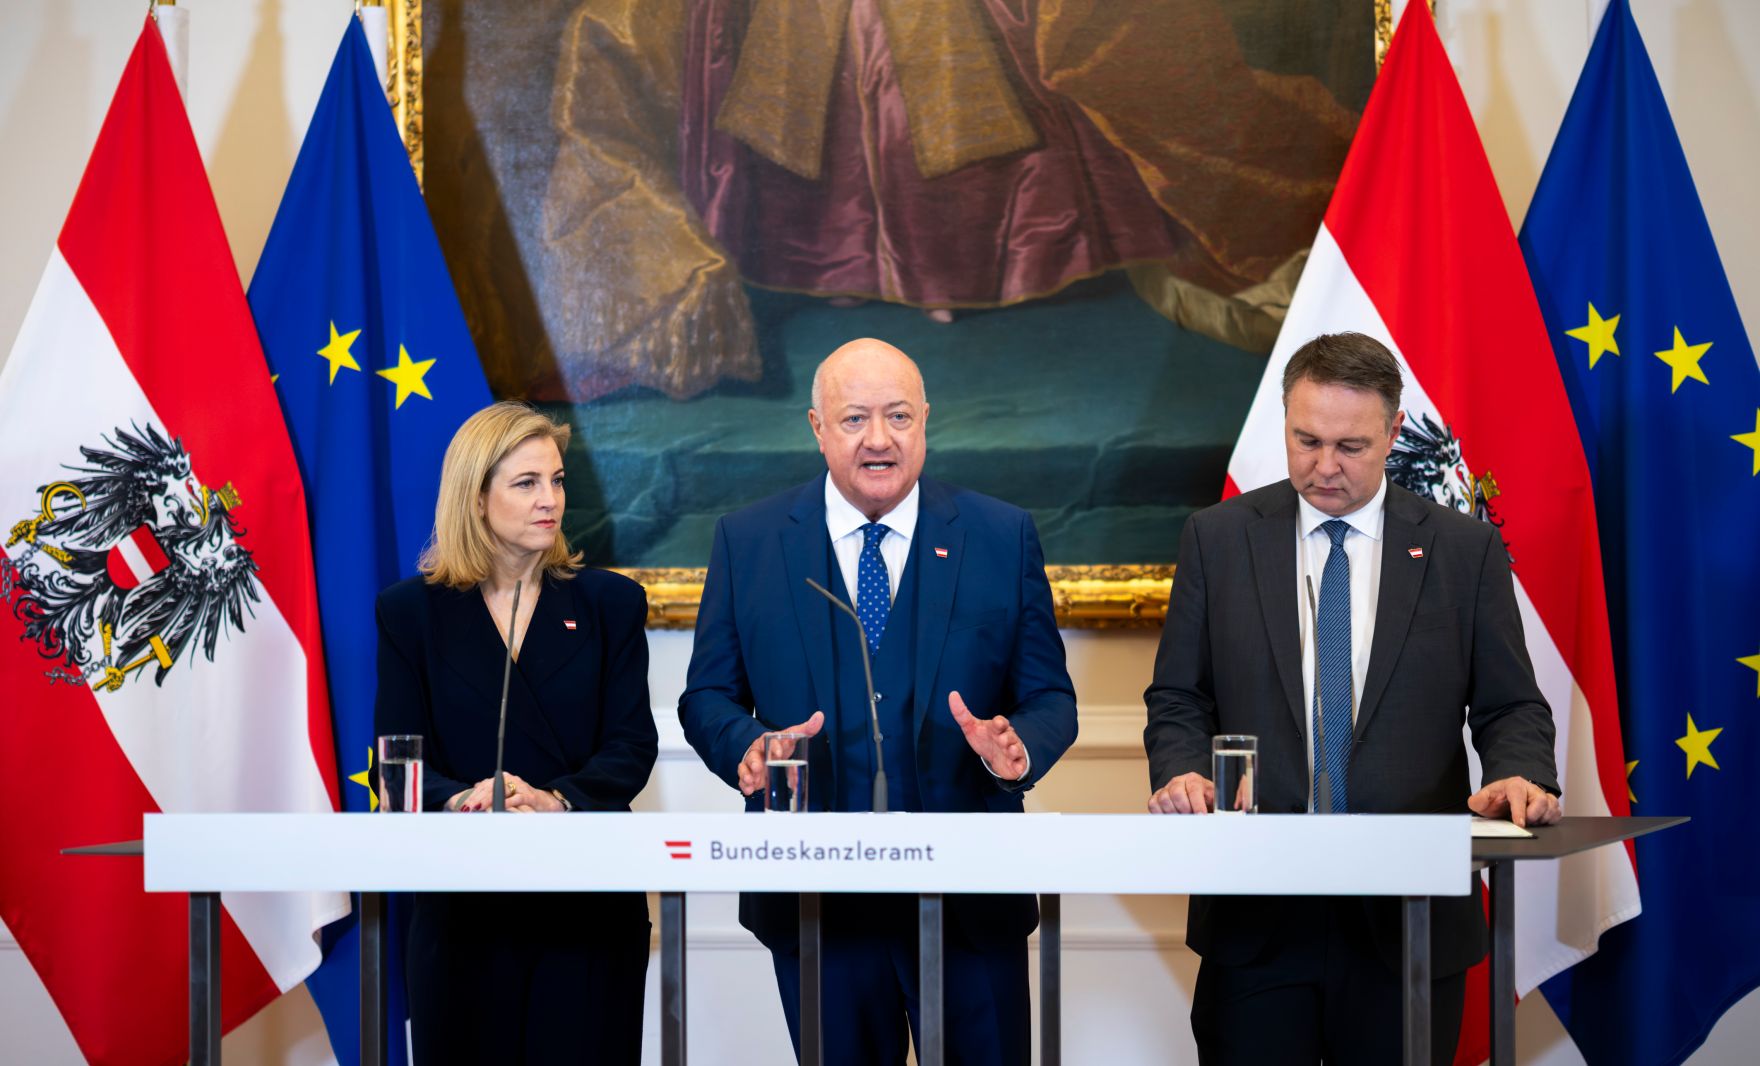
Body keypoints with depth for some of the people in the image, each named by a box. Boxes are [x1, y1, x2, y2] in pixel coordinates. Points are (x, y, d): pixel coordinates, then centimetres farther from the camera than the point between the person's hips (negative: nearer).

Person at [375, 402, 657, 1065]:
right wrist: (460, 800, -22)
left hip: (588, 906, 0)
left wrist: (557, 800, -20)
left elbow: (632, 744, 0)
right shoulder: (412, 611, 6)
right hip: (463, 904, 0)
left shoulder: (609, 604, 8)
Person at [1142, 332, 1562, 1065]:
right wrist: (1181, 773, -12)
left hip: (1410, 921, 0)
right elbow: (1178, 698, 8)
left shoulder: (1465, 550, 4)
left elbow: (1511, 707, 6)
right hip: (1254, 920, 0)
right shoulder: (1218, 538, 6)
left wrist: (1519, 777, -15)